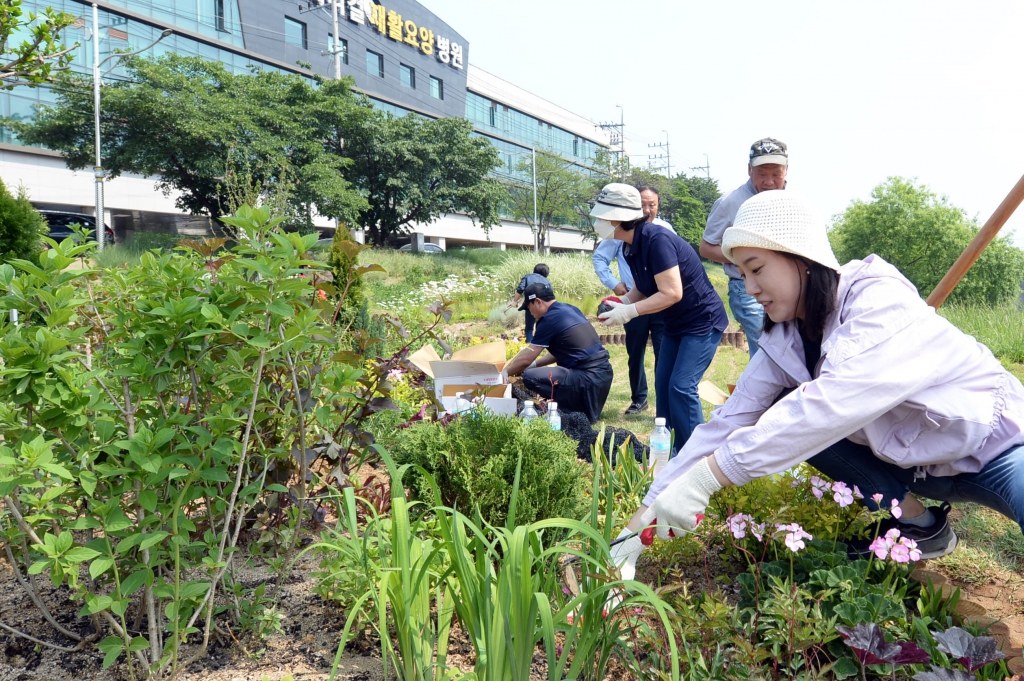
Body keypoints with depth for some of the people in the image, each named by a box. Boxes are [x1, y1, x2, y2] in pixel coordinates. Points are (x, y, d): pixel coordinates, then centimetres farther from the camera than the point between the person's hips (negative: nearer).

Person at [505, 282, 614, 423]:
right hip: (602, 372, 10)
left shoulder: (549, 319, -12)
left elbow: (526, 359, -6)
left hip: (588, 376, -10)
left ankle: (573, 411, -5)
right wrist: (535, 364, 23)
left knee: (530, 377, -17)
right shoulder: (570, 309, 14)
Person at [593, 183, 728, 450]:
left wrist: (629, 311, -28)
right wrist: (620, 303, -9)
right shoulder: (631, 246, 1)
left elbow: (672, 293, -30)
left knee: (681, 388, -14)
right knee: (663, 387, 9)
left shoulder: (657, 240, -27)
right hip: (676, 324, 9)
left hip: (702, 321, -9)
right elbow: (642, 288, 10)